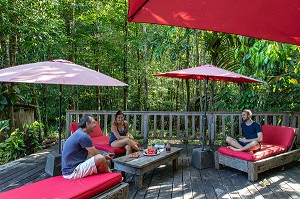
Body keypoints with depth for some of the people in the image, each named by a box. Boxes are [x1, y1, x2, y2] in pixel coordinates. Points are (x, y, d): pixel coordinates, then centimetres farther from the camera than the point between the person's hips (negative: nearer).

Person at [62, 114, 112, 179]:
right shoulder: (83, 136, -20)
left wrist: (105, 156, 16)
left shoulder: (79, 134, 11)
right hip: (72, 172, -11)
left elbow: (89, 154, 19)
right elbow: (96, 154, -12)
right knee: (100, 159, -21)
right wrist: (104, 157, 8)